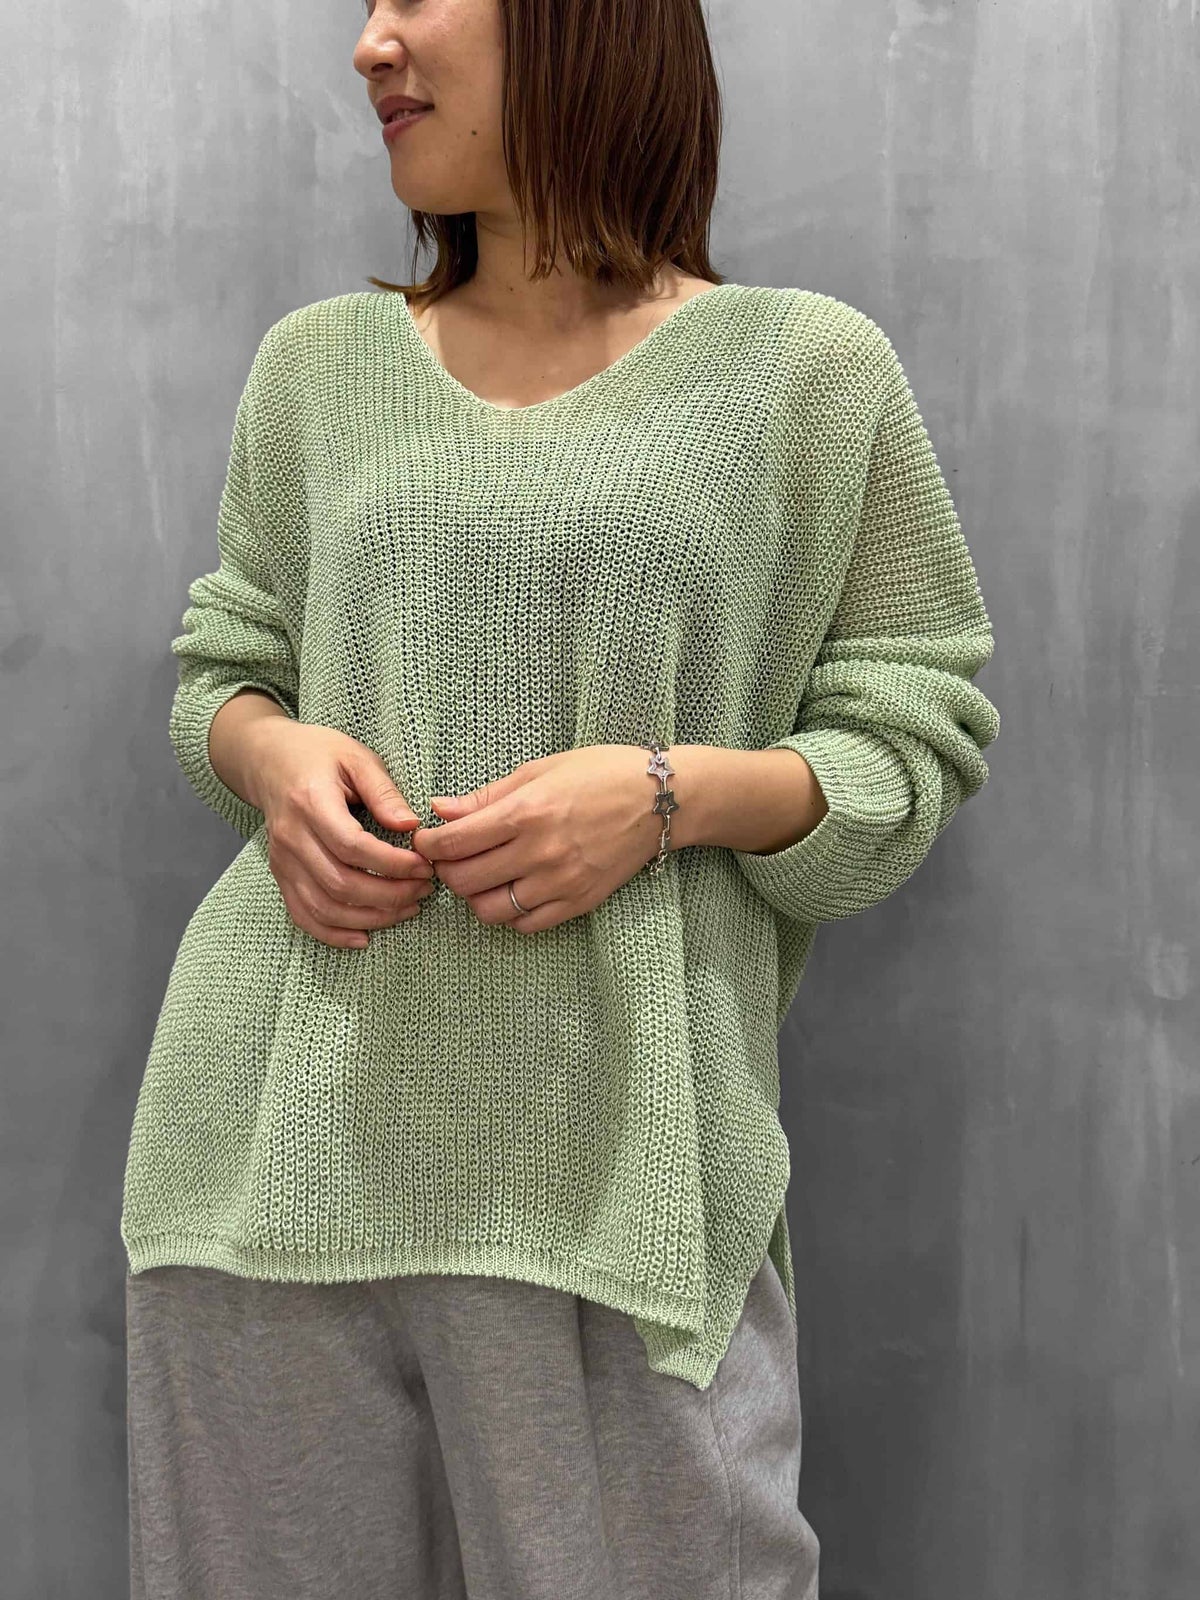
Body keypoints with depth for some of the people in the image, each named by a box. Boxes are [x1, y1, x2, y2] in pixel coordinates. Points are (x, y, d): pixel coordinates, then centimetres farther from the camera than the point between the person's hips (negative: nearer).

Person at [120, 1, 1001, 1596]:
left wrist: (678, 791, -15)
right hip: (287, 1135, 3)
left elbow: (915, 743, 3)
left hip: (613, 1161, -3)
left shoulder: (808, 369, 2)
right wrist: (267, 750, -4)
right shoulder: (315, 364, 12)